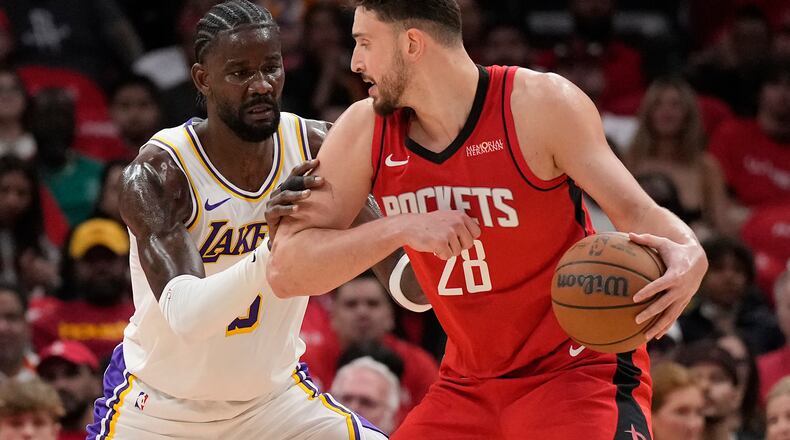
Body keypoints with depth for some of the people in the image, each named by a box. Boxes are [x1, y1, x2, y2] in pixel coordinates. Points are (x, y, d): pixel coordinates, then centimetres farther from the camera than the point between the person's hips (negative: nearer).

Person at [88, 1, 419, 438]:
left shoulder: (317, 149, -12)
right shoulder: (155, 175, -25)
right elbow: (186, 316, -36)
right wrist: (271, 254, -51)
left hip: (273, 394, 4)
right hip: (162, 403, -4)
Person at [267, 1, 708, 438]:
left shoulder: (540, 103, -13)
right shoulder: (365, 131, -3)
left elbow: (634, 210, -11)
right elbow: (286, 271, -8)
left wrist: (687, 255, -34)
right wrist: (403, 228, -23)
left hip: (581, 371, -5)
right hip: (468, 387, 5)